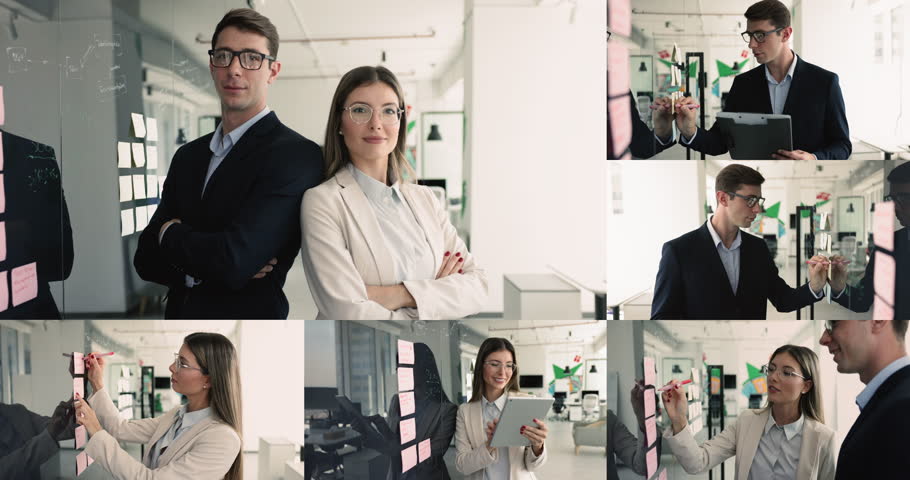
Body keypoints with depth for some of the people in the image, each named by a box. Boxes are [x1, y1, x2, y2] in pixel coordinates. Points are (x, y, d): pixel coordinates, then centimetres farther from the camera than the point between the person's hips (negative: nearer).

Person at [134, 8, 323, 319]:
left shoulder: (298, 155, -17)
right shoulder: (187, 156, 5)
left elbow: (233, 261, -26)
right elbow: (146, 260, 1)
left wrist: (171, 232, -7)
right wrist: (210, 265, -18)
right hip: (179, 313, 6)